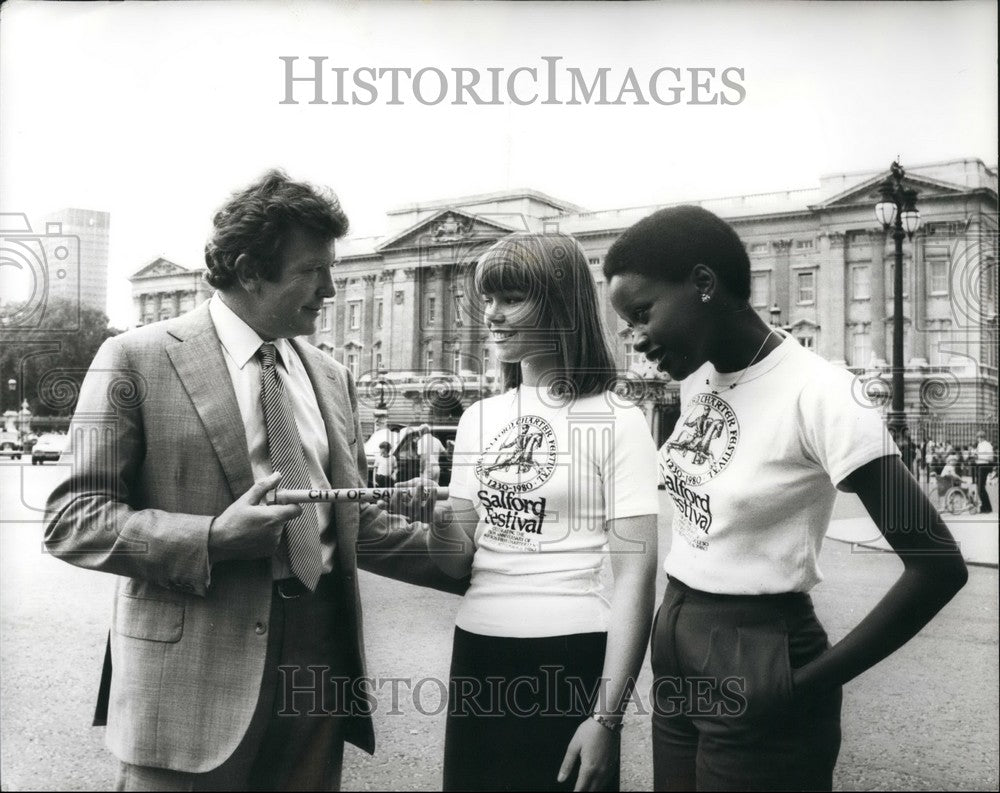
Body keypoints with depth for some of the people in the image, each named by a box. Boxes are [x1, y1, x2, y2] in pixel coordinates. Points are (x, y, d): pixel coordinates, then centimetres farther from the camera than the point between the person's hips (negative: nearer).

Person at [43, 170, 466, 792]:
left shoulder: (331, 377, 13)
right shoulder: (137, 360, -4)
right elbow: (71, 520, -6)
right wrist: (212, 539, -19)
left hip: (322, 655, 5)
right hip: (194, 667, -5)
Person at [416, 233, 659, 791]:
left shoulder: (616, 421, -7)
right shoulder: (479, 419, 8)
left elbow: (636, 576, -10)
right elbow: (461, 560, 9)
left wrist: (607, 718, -14)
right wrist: (431, 519, -13)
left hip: (573, 662, -5)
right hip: (477, 656, 5)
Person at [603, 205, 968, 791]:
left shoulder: (815, 393, -20)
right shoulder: (696, 377, 2)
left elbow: (939, 566, -21)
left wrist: (808, 685, -19)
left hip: (756, 669, -7)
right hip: (676, 652, 7)